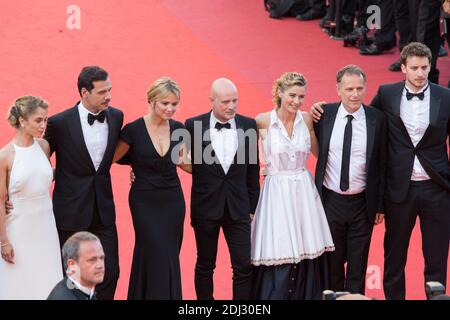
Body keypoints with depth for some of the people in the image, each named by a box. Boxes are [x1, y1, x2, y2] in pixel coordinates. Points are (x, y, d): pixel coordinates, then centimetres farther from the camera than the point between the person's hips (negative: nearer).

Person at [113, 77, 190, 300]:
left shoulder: (178, 129, 2)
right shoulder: (134, 130, -11)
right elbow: (111, 158, 0)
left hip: (172, 201, 4)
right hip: (145, 203, -4)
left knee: (171, 258, 9)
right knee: (159, 258, -9)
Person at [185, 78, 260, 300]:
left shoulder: (248, 125, 0)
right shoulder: (194, 126, -7)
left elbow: (252, 169, 7)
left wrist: (253, 207, 8)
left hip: (238, 207, 2)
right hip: (206, 206, -1)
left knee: (244, 265, -2)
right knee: (205, 265, 10)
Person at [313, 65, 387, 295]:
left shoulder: (376, 119, -5)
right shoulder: (324, 114, -5)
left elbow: (381, 164, 0)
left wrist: (380, 205, 1)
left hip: (362, 204, 0)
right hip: (330, 200, 1)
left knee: (358, 265, 10)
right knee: (332, 261, 13)